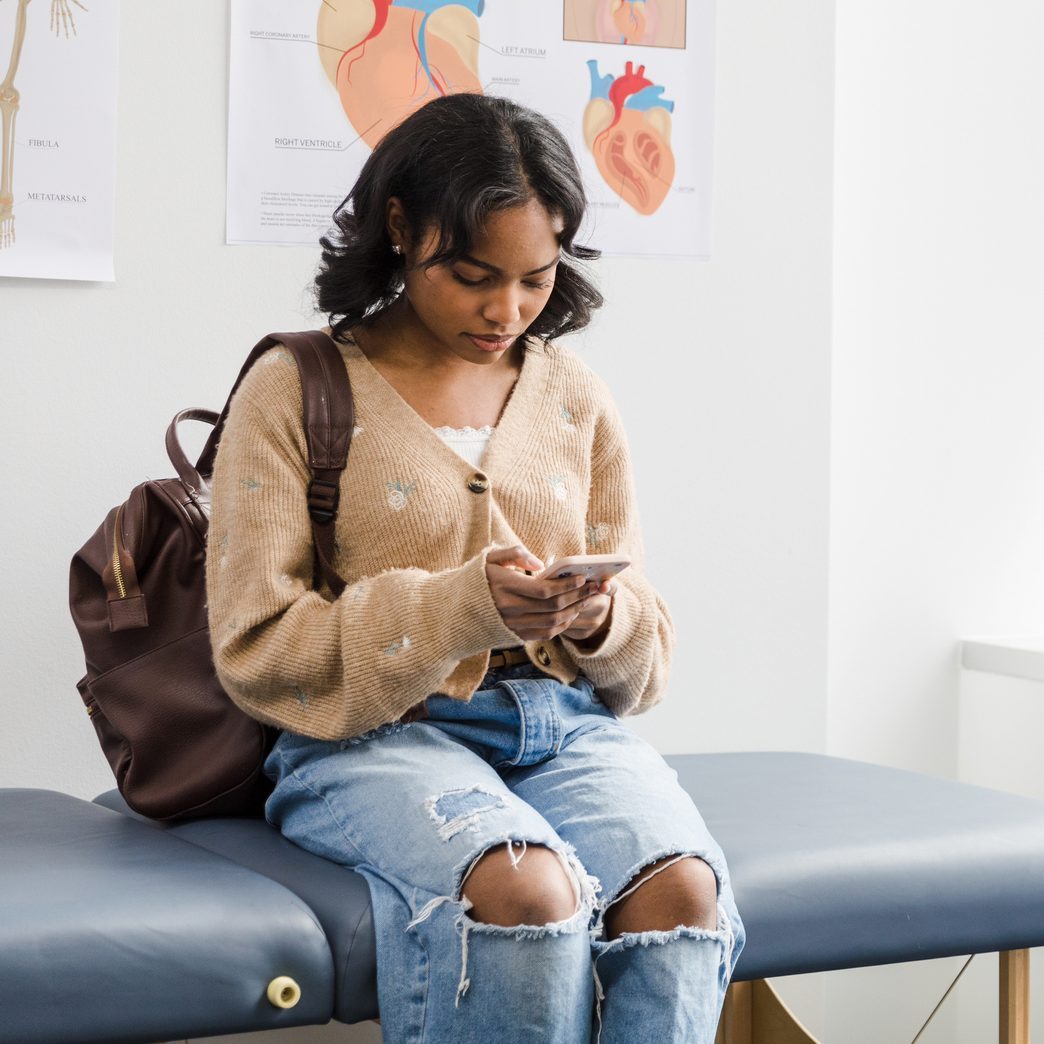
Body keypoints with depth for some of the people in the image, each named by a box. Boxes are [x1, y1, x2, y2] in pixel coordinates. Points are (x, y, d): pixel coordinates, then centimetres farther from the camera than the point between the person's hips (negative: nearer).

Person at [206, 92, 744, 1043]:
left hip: (564, 723, 4)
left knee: (681, 887, -29)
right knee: (525, 891, -35)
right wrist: (462, 606, -16)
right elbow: (257, 646, -4)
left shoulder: (577, 399, 15)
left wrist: (602, 620, -7)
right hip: (375, 734, -3)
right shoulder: (294, 392, 3)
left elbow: (642, 638, 19)